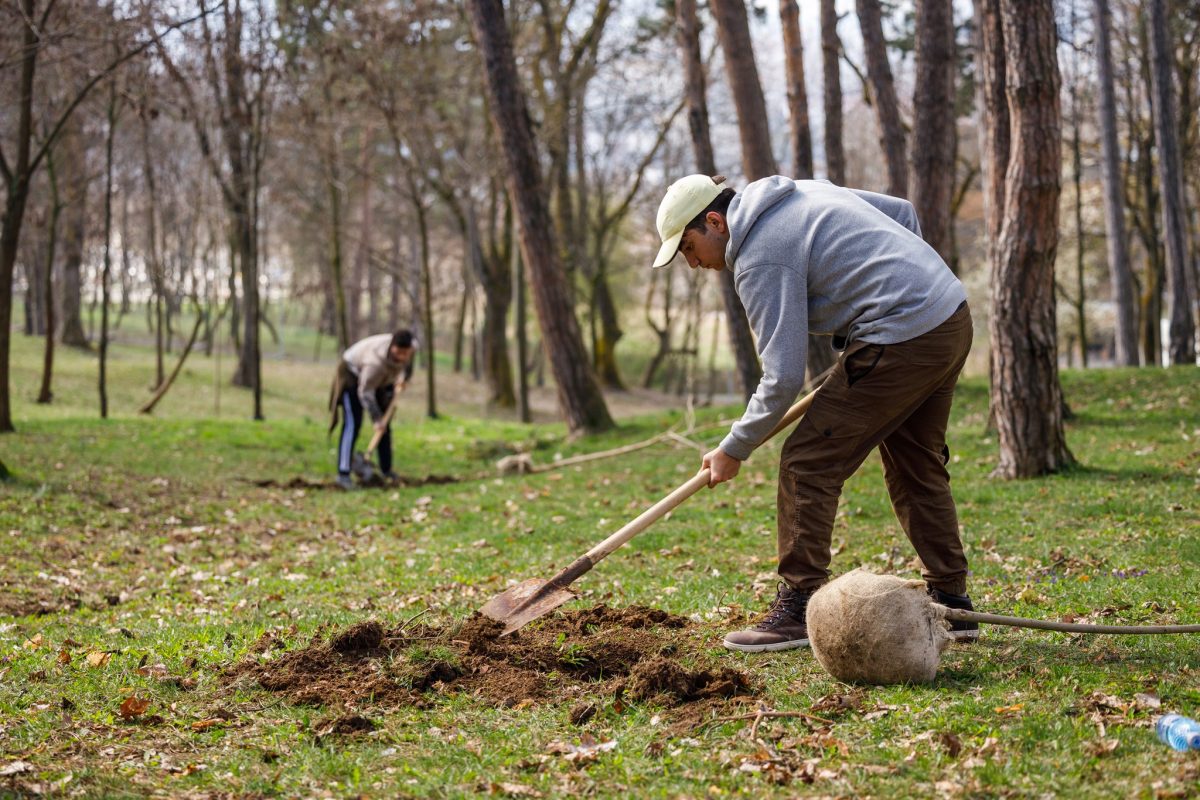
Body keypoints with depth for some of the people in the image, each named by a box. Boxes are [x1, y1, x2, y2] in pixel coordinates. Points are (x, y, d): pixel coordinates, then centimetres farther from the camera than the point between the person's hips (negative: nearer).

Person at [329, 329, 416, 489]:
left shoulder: (412, 347, -23)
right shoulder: (376, 361, -42)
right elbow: (365, 392, -32)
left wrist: (404, 377, -3)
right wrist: (376, 418, -28)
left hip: (380, 379, 7)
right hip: (352, 373, -7)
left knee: (385, 424, 8)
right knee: (353, 424, -17)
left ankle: (386, 470, 18)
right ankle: (343, 473, -22)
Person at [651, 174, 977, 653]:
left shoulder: (759, 259, -11)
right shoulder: (806, 192, 16)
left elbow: (783, 378, -15)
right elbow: (903, 213, 23)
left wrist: (734, 449, -4)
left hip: (901, 340, -10)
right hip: (954, 316, 10)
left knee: (807, 465, -3)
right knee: (917, 467, 20)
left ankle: (798, 609, 0)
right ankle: (950, 605, 24)